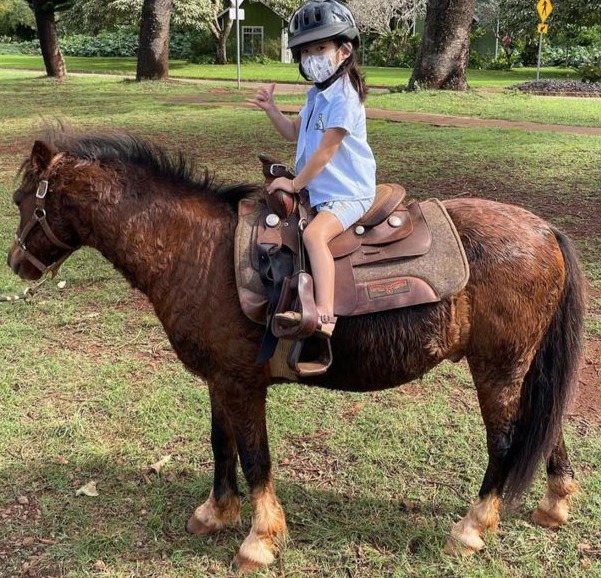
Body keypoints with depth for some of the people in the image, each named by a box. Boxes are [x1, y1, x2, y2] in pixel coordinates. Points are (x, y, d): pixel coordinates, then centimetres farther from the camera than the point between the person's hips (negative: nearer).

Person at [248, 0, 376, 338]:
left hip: (348, 192, -11)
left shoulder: (344, 97, -19)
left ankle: (325, 314, -43)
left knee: (314, 233, -33)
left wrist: (295, 184, -14)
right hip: (320, 189, 11)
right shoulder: (317, 94, 12)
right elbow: (294, 133, 24)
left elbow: (326, 150, -21)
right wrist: (271, 109, 8)